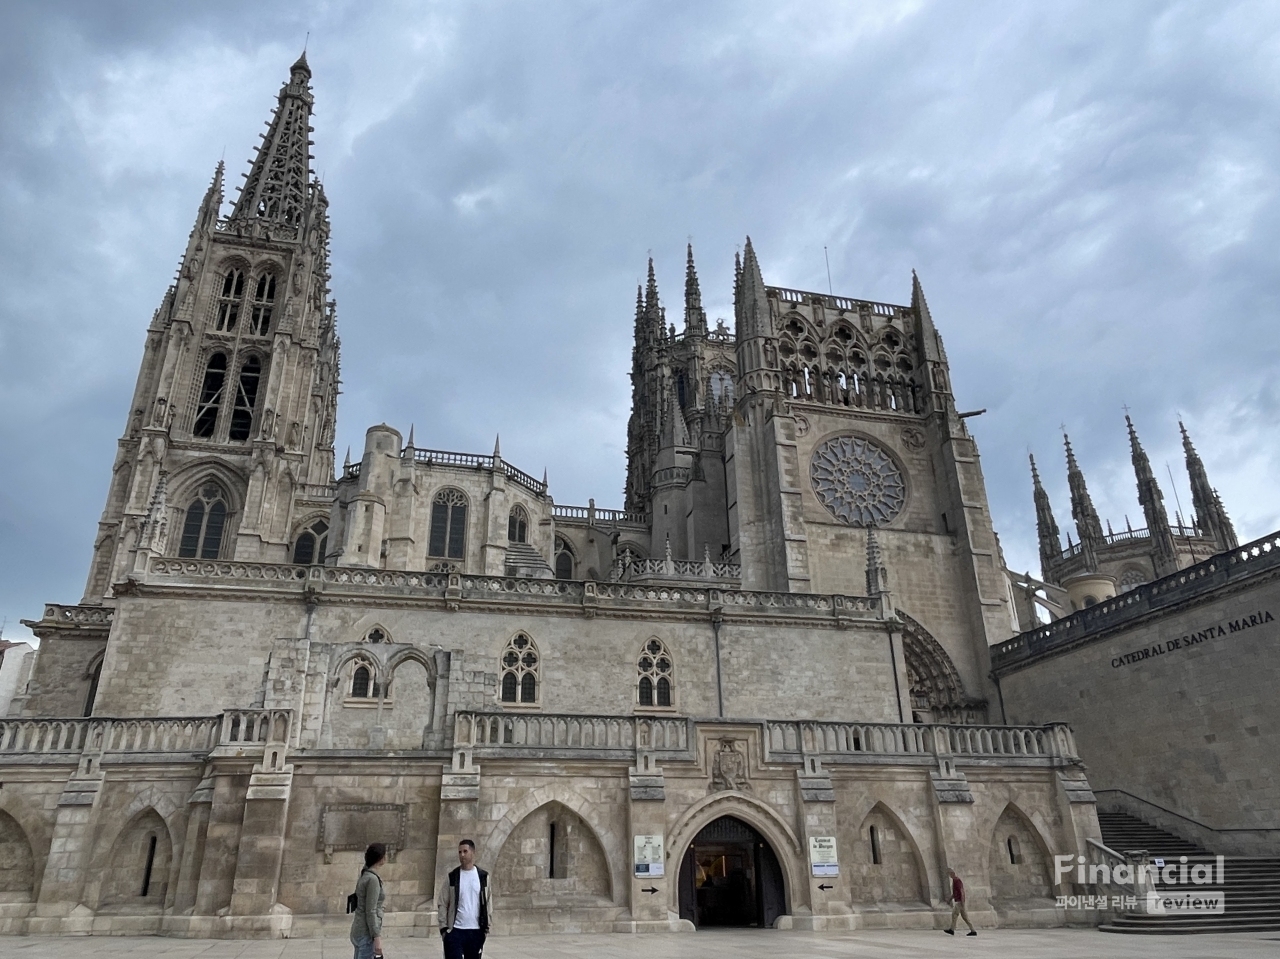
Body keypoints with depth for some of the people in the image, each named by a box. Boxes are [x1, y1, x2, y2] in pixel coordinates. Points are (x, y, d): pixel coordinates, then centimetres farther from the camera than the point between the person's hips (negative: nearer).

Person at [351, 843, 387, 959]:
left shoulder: (364, 876, 11)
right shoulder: (372, 879, -19)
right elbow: (370, 912, -21)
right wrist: (377, 938, -20)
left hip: (360, 931, 10)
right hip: (367, 934, -10)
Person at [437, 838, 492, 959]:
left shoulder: (483, 876, 5)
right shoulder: (452, 877, 1)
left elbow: (488, 903, 8)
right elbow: (442, 904, 1)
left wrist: (487, 925, 2)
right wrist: (443, 927, -5)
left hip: (476, 931, 2)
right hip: (455, 931, -2)